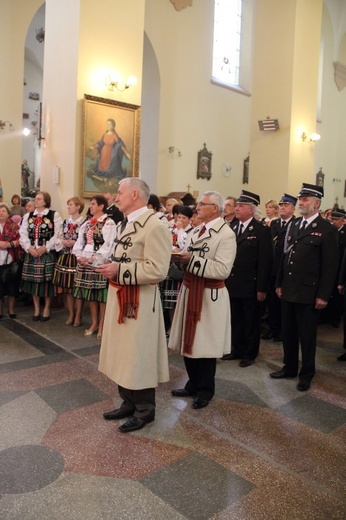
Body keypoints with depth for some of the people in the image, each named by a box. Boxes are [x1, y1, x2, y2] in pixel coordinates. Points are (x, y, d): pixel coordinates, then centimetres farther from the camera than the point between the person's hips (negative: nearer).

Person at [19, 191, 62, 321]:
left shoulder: (54, 215, -1)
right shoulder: (28, 216, 13)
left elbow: (57, 235, -8)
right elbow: (23, 234, 5)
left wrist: (45, 248, -15)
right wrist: (29, 248, -10)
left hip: (48, 253, -4)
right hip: (31, 253, 4)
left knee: (47, 280, 0)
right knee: (33, 281, 7)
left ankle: (47, 308, 16)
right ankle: (36, 309, 21)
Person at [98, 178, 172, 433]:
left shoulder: (155, 226, -18)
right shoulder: (124, 225, 12)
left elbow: (157, 269, -24)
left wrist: (119, 271, -23)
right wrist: (106, 263, 4)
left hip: (140, 300, -9)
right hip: (119, 297, 9)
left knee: (139, 356, 4)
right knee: (123, 353, 18)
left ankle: (145, 410, 23)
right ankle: (129, 403, 35)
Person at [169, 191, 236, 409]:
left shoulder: (226, 234, -14)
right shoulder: (197, 230, 12)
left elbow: (222, 269, -24)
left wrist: (192, 260, -21)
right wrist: (180, 257, -5)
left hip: (210, 296, -8)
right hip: (190, 291, 8)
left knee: (205, 344, 5)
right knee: (188, 341, 16)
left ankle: (205, 389, 25)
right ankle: (194, 383, 35)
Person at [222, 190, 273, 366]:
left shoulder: (262, 230, -9)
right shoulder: (232, 228, 9)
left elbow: (265, 261, -12)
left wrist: (262, 288, -14)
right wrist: (225, 279, 4)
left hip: (250, 286, -5)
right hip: (233, 284, 5)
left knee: (251, 322, 9)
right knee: (235, 320, 15)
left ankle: (250, 353, 24)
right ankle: (237, 350, 30)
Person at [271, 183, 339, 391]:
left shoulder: (328, 230, -8)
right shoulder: (294, 225, 12)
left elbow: (330, 265, -10)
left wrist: (323, 295, -13)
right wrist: (280, 283, 11)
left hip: (308, 293, -6)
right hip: (288, 290, 6)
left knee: (307, 335, 8)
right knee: (288, 333, 16)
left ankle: (306, 374, 25)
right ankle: (289, 368, 32)